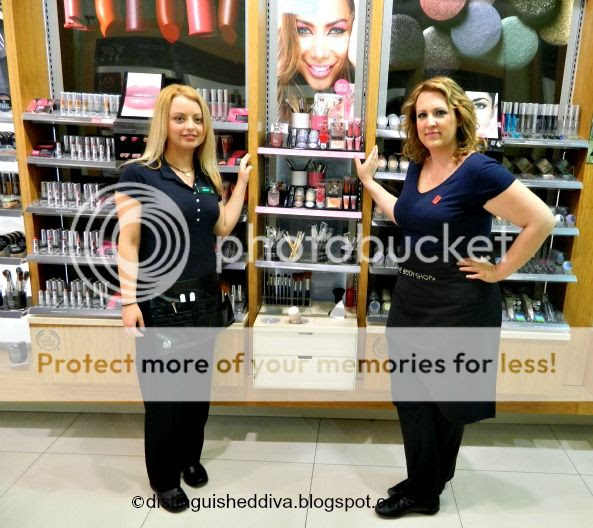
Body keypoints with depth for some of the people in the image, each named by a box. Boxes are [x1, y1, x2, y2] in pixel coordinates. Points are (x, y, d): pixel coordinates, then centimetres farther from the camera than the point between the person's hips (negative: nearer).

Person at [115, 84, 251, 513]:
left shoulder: (208, 177, 9)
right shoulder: (139, 175, -9)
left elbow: (223, 227, 3)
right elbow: (128, 242, -11)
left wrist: (242, 181, 4)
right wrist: (129, 300, -15)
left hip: (204, 297, 6)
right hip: (159, 300, -5)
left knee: (199, 384, 16)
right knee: (162, 391, 7)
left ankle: (190, 457, 39)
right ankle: (164, 477, 28)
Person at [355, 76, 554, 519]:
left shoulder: (477, 170, -19)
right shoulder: (418, 166, 5)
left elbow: (541, 220, -21)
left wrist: (501, 270, -16)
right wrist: (368, 180, 23)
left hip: (457, 303, -8)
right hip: (411, 296, 8)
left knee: (442, 401, 11)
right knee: (410, 397, 17)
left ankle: (424, 493, 32)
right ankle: (425, 482, 39)